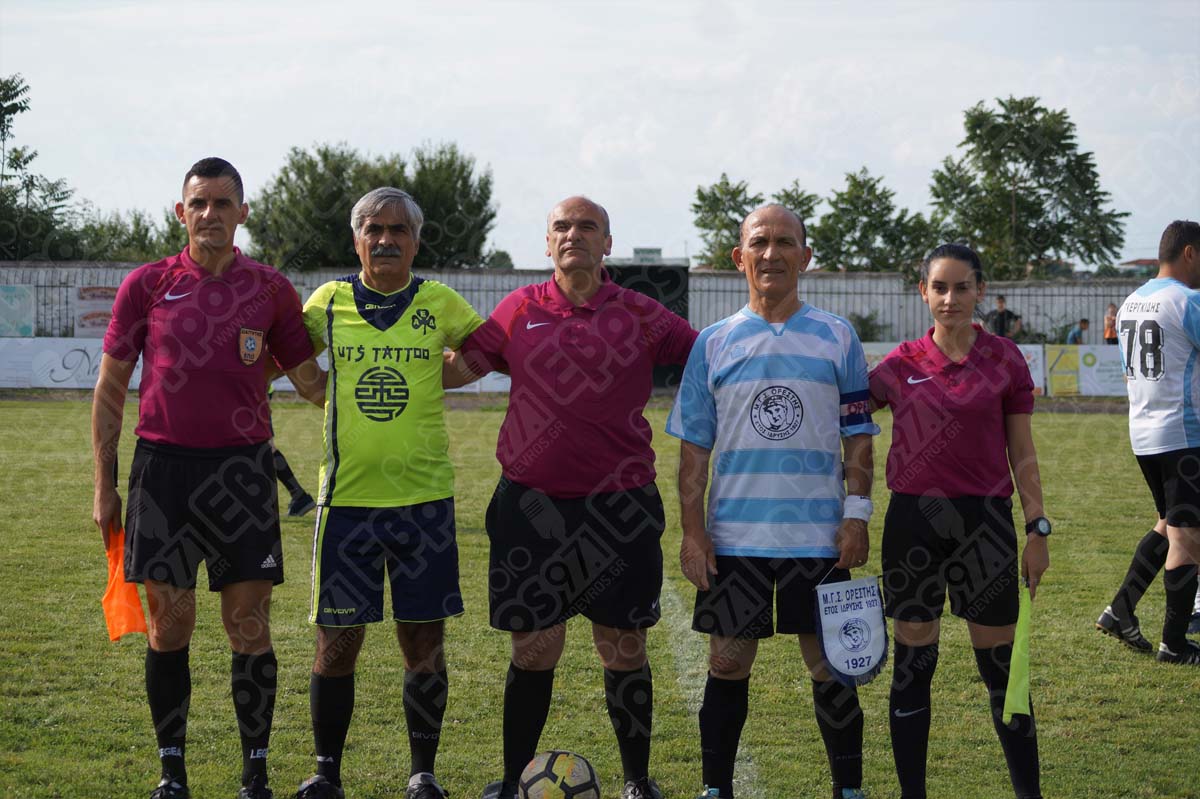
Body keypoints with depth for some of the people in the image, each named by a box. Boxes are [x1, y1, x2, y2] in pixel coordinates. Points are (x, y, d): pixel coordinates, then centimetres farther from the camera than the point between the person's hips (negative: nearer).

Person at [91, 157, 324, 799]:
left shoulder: (270, 290, 6)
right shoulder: (146, 284, 4)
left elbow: (312, 383, 12)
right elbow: (110, 388, 9)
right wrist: (104, 483, 6)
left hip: (242, 468, 0)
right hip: (163, 464, 0)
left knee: (249, 627, 0)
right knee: (170, 622, 2)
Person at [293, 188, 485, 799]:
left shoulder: (439, 303, 3)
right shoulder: (330, 302, 4)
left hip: (424, 496, 0)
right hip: (346, 496, 0)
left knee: (424, 640, 4)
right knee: (337, 641, 3)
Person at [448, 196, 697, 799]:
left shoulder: (639, 315, 4)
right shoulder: (520, 310, 7)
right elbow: (460, 366, 12)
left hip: (620, 504, 0)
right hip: (531, 505, 1)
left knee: (625, 651, 5)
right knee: (533, 650, 5)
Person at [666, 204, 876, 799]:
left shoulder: (837, 337, 4)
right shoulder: (714, 343, 5)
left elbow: (858, 436, 6)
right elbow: (694, 445, 5)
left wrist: (856, 516, -3)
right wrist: (692, 531, -2)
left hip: (819, 535, -1)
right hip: (733, 537, 1)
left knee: (830, 663, 3)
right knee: (727, 663, 5)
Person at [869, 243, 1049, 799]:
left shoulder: (1004, 360, 1)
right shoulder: (900, 364, 3)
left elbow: (1022, 452, 3)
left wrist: (1037, 528, -1)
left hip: (985, 520, -1)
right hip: (914, 522, 1)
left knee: (1001, 666, 3)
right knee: (913, 664, 5)